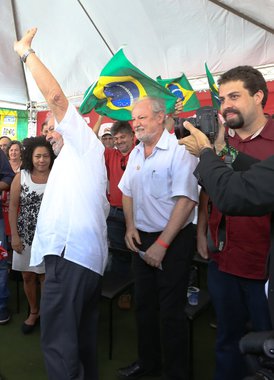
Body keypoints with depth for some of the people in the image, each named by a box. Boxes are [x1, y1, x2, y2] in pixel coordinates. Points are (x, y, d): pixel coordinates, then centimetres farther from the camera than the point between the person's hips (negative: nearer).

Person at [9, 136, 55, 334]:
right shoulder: (21, 177, -2)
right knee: (28, 275, 12)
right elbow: (13, 207, 0)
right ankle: (34, 312, 33)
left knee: (45, 275, 8)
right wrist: (14, 236, -4)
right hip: (25, 235, 2)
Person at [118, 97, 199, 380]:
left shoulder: (179, 151, -16)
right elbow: (127, 192, 16)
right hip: (141, 239, 7)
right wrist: (130, 226, 1)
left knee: (171, 311, 4)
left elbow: (186, 200, -22)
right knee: (144, 303, 17)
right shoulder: (136, 153, 8)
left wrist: (162, 244, -21)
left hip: (173, 240, -7)